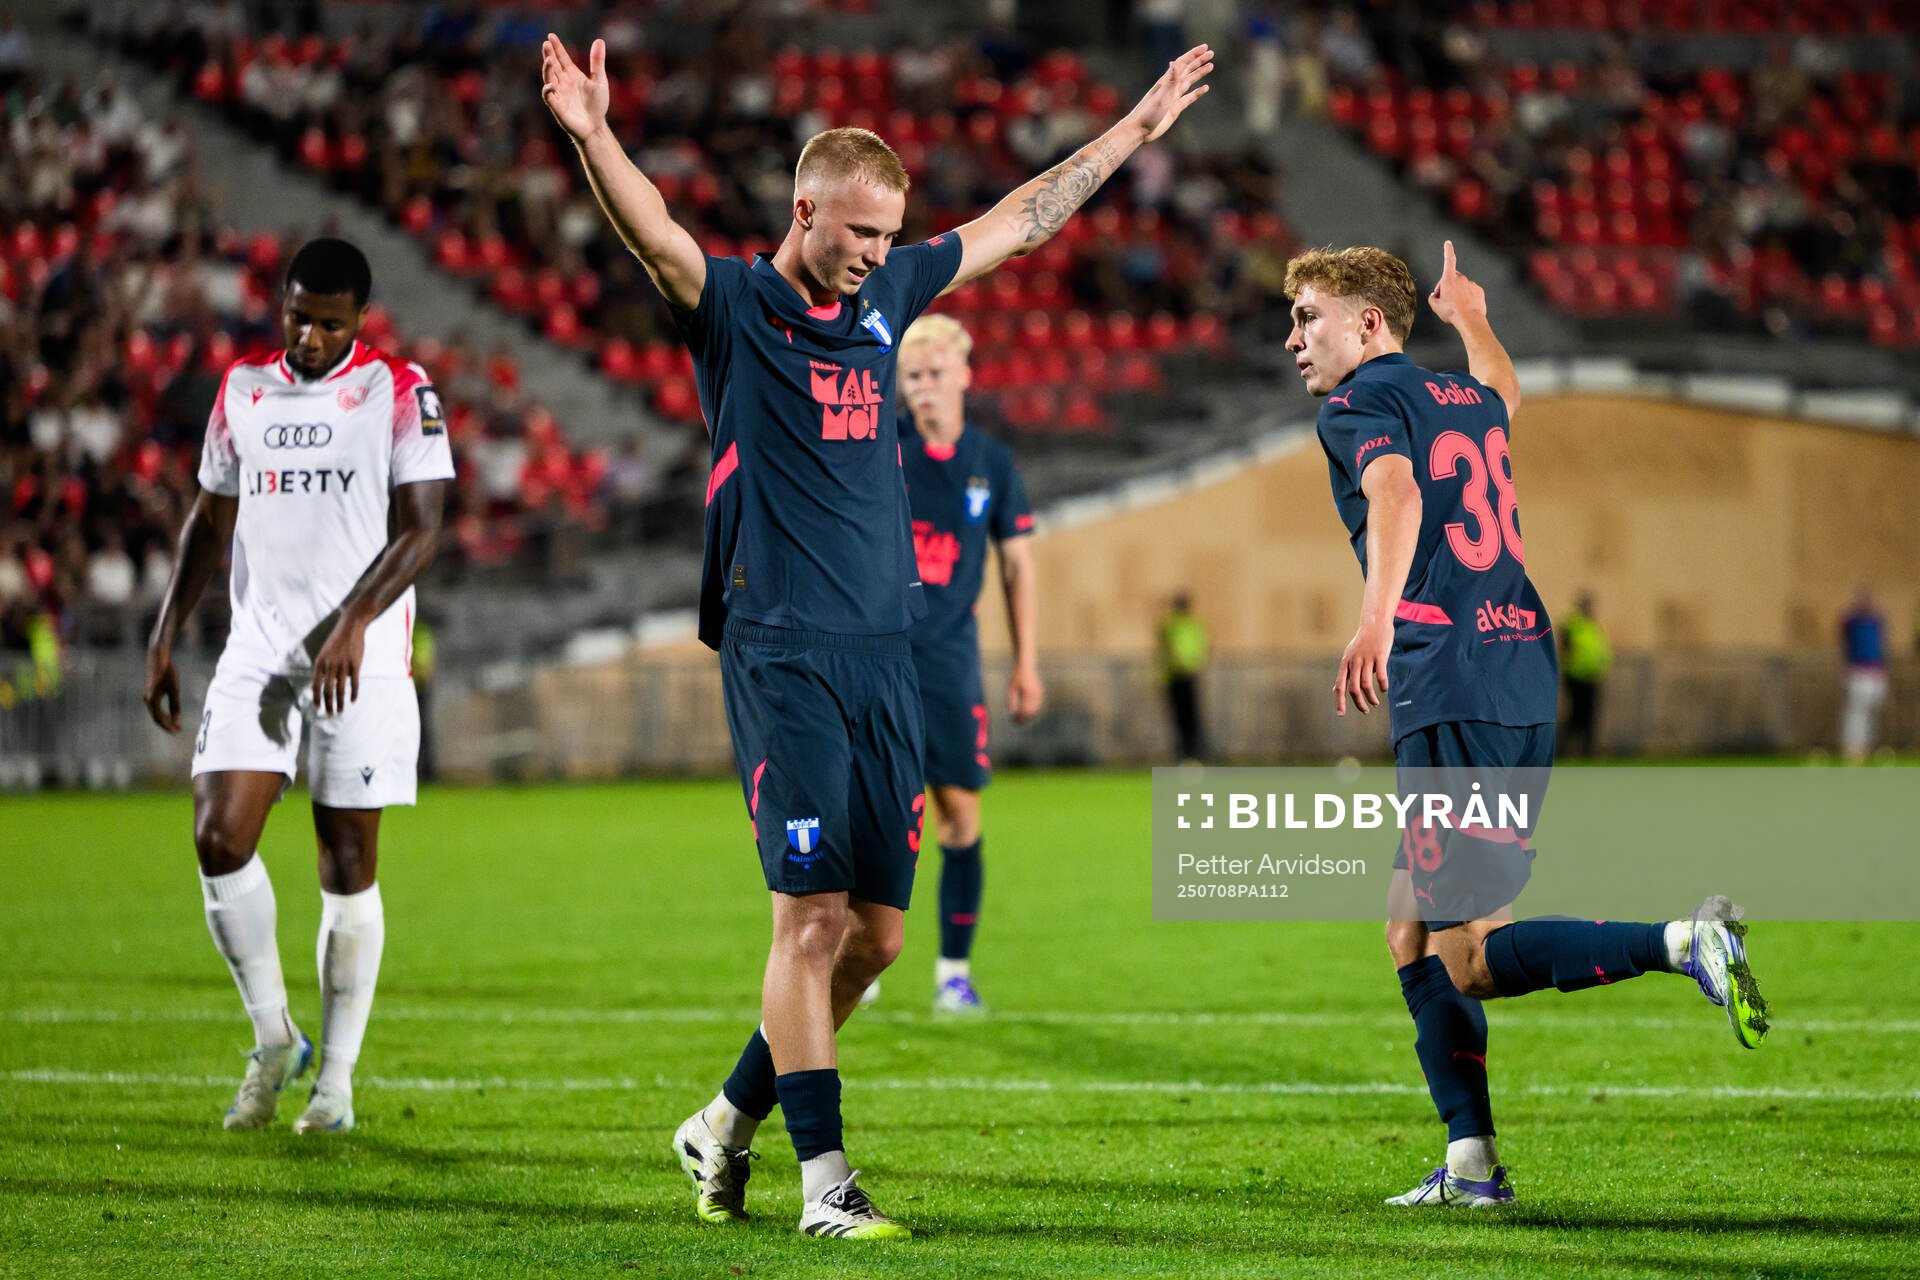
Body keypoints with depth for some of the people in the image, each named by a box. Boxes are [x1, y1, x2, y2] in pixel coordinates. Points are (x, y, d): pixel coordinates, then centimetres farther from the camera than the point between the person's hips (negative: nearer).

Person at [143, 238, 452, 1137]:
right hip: (257, 648, 3)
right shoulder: (243, 390, 12)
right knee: (220, 841, -11)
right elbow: (209, 522, 20)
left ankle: (337, 1075, 11)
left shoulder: (399, 393, -1)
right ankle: (273, 1038, 6)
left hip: (361, 659, -3)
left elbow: (420, 529, -6)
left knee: (348, 865, 0)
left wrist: (354, 622, -19)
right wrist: (163, 639, 14)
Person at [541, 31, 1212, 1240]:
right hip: (784, 653, -6)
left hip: (885, 652, 6)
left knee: (876, 932, 5)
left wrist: (1140, 125, 31)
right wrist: (592, 138, -43)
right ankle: (823, 1177, -6)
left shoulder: (884, 294, 14)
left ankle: (732, 1121, 22)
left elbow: (1024, 221, 26)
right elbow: (655, 234, -24)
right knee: (814, 916, -11)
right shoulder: (735, 307, -3)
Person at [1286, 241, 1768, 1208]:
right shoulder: (1467, 397, 20)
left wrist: (1377, 616, -40)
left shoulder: (1359, 403, -2)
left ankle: (1683, 944, -24)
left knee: (1470, 960, -10)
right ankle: (1469, 1162, 10)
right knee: (1412, 930, 15)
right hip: (1525, 676, 9)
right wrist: (1470, 319, 65)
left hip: (1452, 687, -9)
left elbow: (1395, 494, -24)